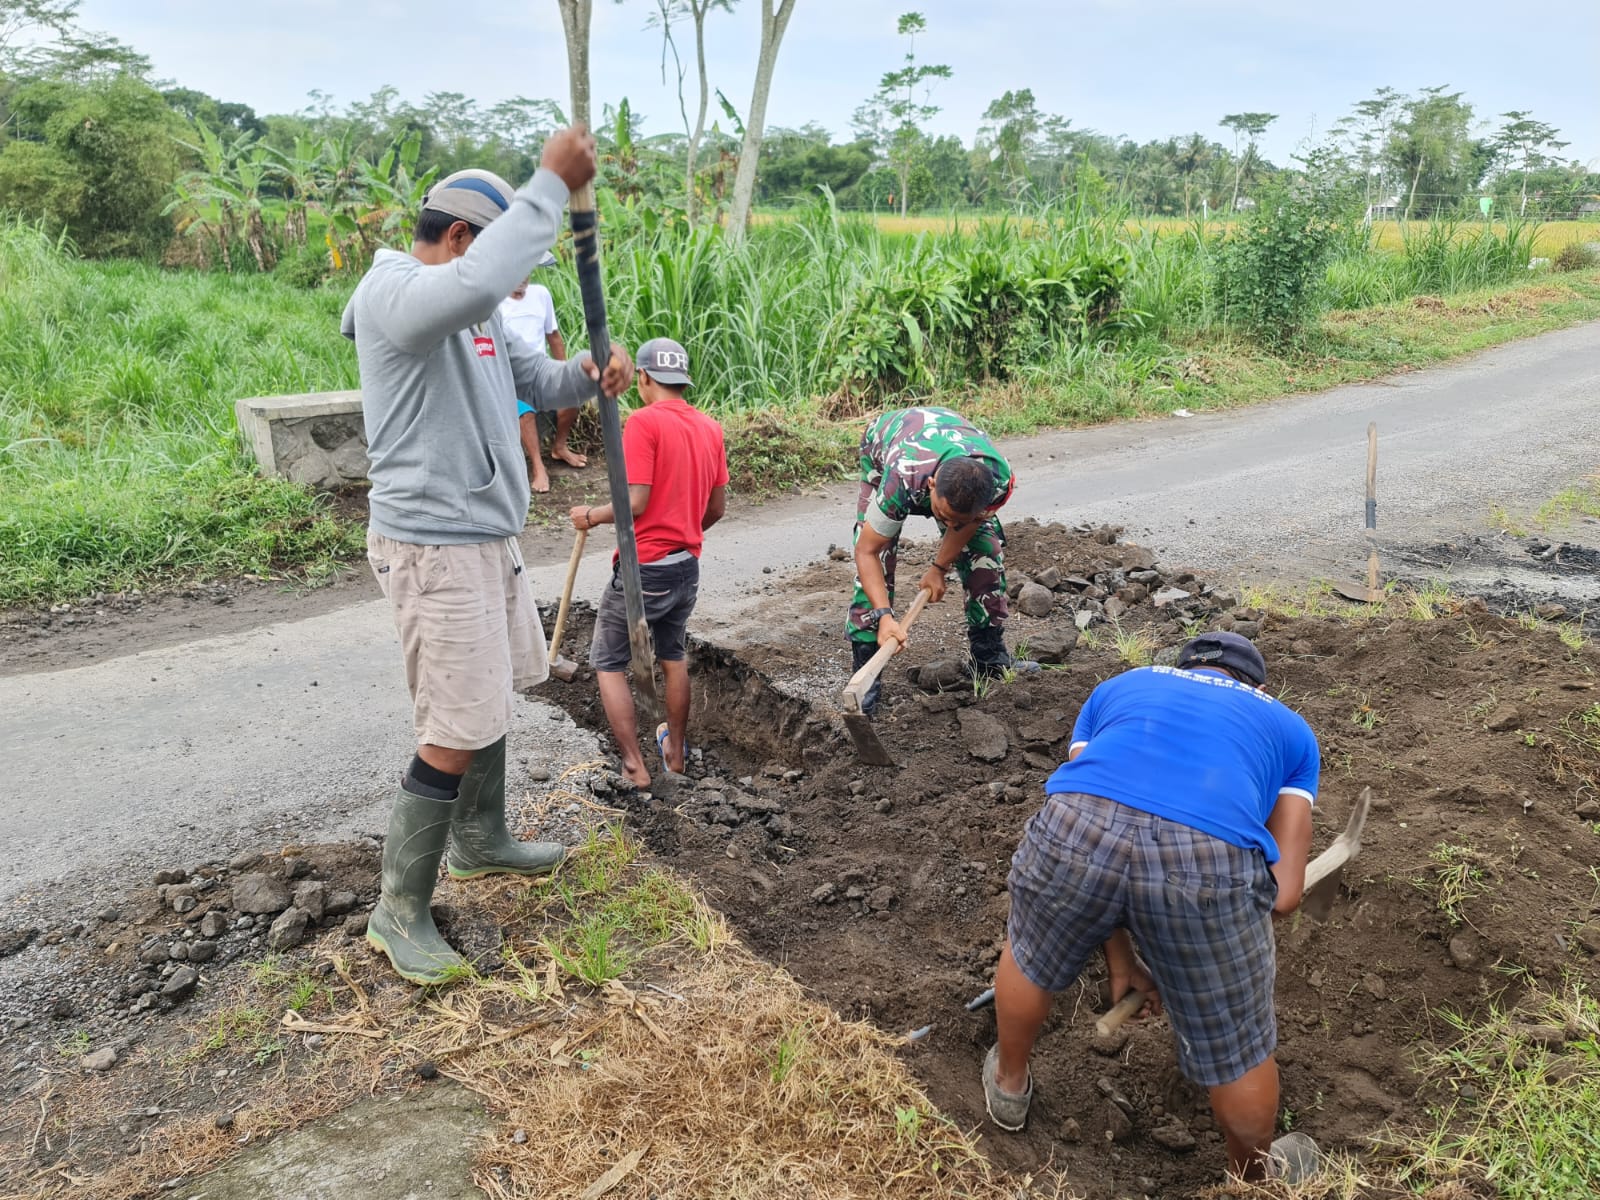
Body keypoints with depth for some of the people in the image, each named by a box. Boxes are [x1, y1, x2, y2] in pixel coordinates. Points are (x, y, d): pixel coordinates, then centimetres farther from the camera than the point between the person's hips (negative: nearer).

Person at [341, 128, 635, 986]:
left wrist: (593, 373, -4)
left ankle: (479, 841, 42)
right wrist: (553, 184, -31)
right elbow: (481, 277, -41)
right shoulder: (393, 294, -19)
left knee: (492, 698, 22)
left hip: (487, 537, 10)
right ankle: (399, 911, 10)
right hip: (434, 549, -10)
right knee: (455, 734, -6)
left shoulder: (472, 313, 12)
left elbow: (535, 381, 18)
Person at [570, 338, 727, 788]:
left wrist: (591, 516, -4)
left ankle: (634, 765, 7)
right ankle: (676, 751, 36)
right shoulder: (710, 427, 5)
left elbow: (635, 502, -21)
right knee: (673, 657, 25)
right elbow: (717, 508, 10)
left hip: (644, 569, -7)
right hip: (687, 566, 7)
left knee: (608, 665, 9)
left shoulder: (643, 421, -16)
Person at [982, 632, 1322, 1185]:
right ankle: (1252, 1178, 53)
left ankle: (1009, 1087, 58)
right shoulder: (1290, 729, 35)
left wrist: (1119, 957, 39)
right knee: (1239, 1056, 27)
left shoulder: (1118, 687, 38)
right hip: (1210, 856, -1)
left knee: (1029, 959, 35)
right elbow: (1282, 893, 24)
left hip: (1077, 823, 1)